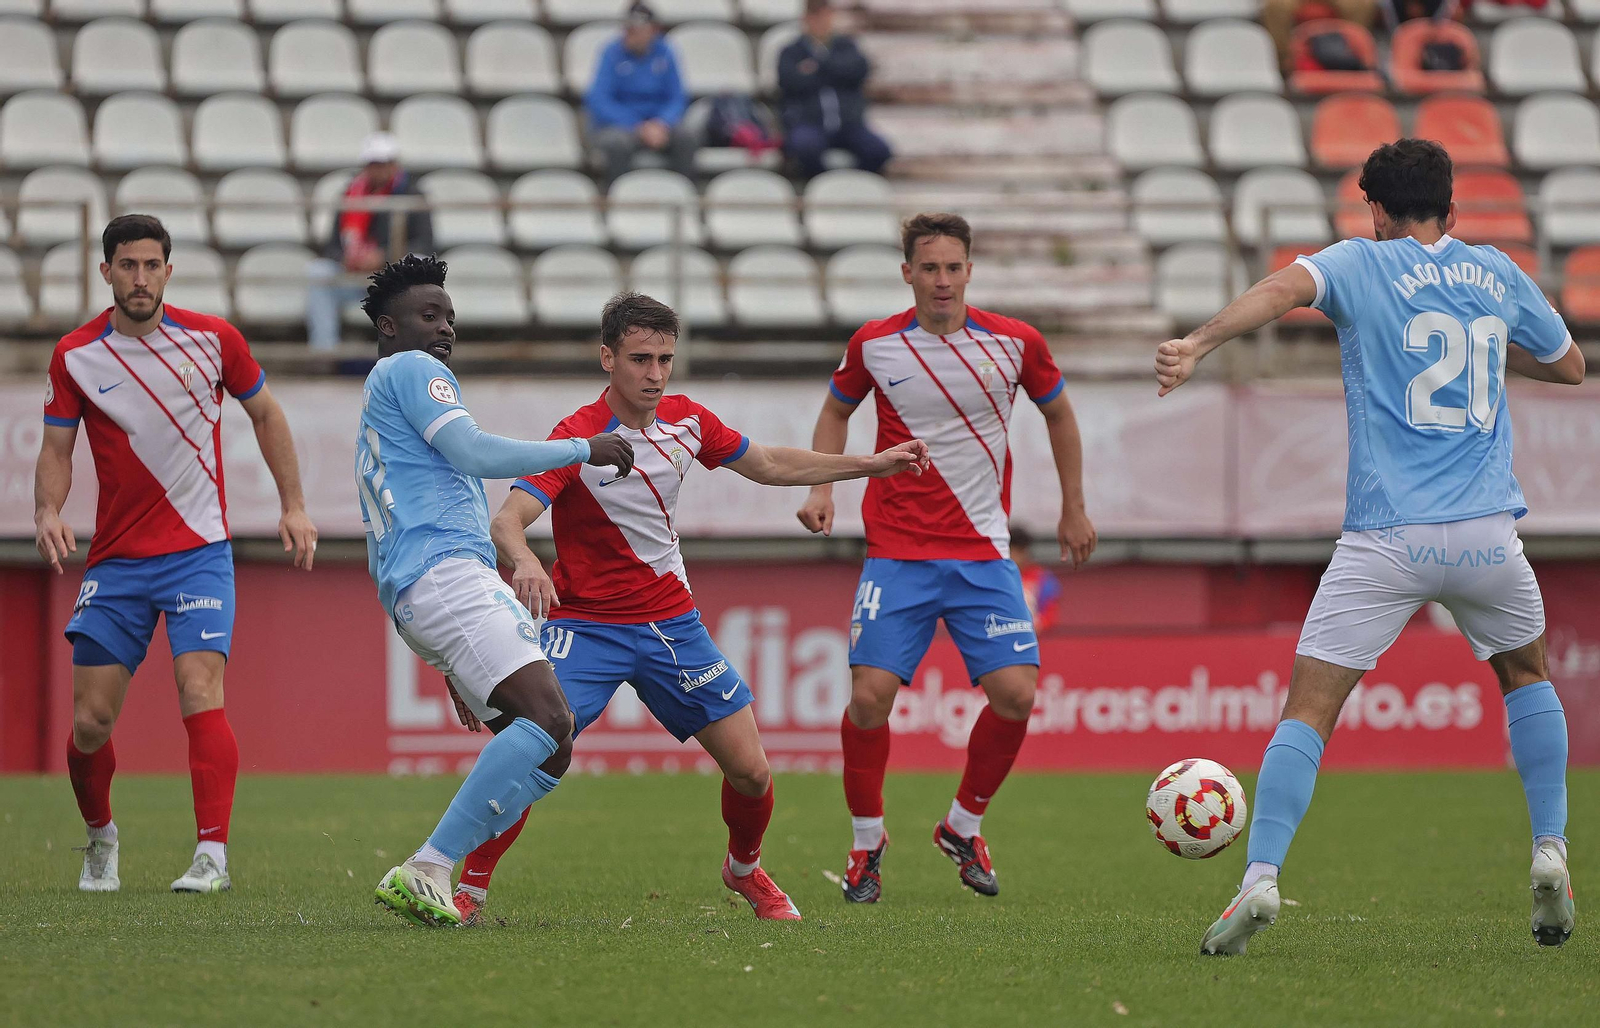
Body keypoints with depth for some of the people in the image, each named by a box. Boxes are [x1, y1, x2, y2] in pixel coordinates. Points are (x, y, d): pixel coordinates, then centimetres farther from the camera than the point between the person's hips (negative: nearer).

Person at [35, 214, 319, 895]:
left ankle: (212, 856, -21)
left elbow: (265, 413, 12)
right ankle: (100, 838, 27)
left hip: (199, 551, -2)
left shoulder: (212, 339, -2)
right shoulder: (75, 356, -1)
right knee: (90, 720, 1)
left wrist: (293, 505, 8)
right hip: (115, 559, 2)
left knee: (200, 693, -20)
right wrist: (48, 512, -16)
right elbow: (56, 450, 4)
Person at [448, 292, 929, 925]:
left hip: (672, 623, 5)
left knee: (751, 770, 1)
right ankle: (469, 888, -5)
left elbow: (767, 465, 18)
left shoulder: (686, 421, 0)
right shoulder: (578, 438, -18)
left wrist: (872, 465, 16)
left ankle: (745, 870, 30)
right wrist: (524, 562, -53)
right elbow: (507, 521, -29)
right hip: (586, 627, -5)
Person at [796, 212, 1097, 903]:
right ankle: (867, 843, 9)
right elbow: (837, 410, 17)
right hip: (896, 553, -1)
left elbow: (1057, 412, 16)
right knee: (870, 694, -13)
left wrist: (1074, 508, 19)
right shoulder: (874, 345, -2)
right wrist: (821, 487, 2)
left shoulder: (1014, 343, -2)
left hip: (983, 555, 1)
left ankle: (964, 827, 12)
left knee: (1015, 692, -12)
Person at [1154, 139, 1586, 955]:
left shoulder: (1361, 263, 3)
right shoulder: (1497, 275, 14)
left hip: (1385, 539, -3)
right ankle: (1550, 856, 15)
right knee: (1527, 674, 27)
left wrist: (1197, 344, -30)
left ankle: (1260, 880, -17)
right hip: (1485, 535, 3)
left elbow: (1285, 288, -19)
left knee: (1308, 708, -2)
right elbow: (1569, 365, 28)